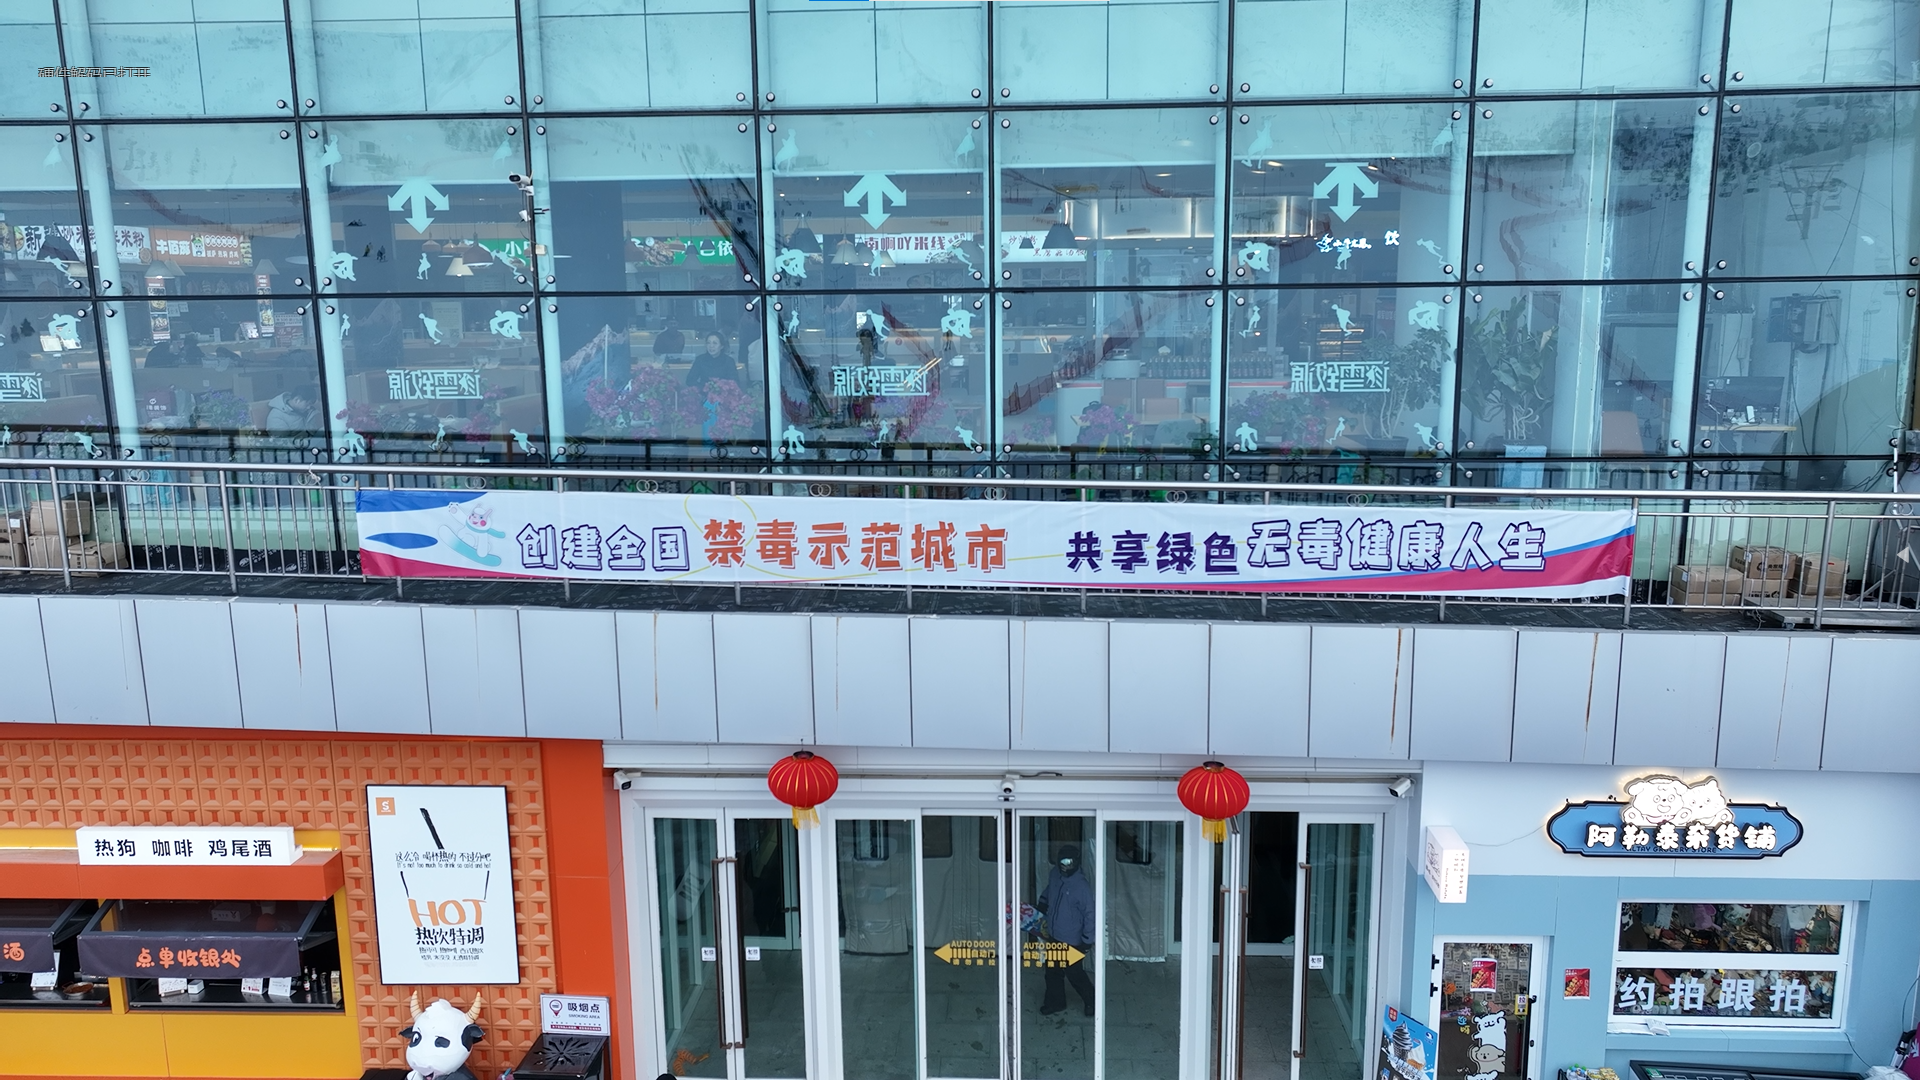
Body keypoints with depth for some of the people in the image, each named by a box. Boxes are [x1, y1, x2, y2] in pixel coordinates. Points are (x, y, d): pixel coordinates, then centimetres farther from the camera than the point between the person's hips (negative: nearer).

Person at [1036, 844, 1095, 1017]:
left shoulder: (1081, 886, -26)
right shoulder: (1055, 875, -7)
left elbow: (1089, 914, -20)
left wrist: (1087, 941, -16)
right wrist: (1040, 907, 4)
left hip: (1072, 940, -6)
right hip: (1053, 935, 6)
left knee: (1074, 973, 10)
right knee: (1053, 970, 20)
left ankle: (1091, 1001, 33)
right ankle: (1055, 1001, 41)